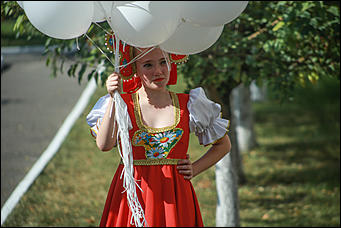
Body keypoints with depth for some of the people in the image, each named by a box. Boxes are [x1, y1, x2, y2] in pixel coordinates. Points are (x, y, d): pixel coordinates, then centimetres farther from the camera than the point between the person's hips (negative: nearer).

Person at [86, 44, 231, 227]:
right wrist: (113, 100, -22)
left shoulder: (187, 106, 4)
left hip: (174, 195, 1)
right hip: (132, 193, -1)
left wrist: (194, 169, 5)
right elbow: (104, 145, -18)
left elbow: (223, 145, 17)